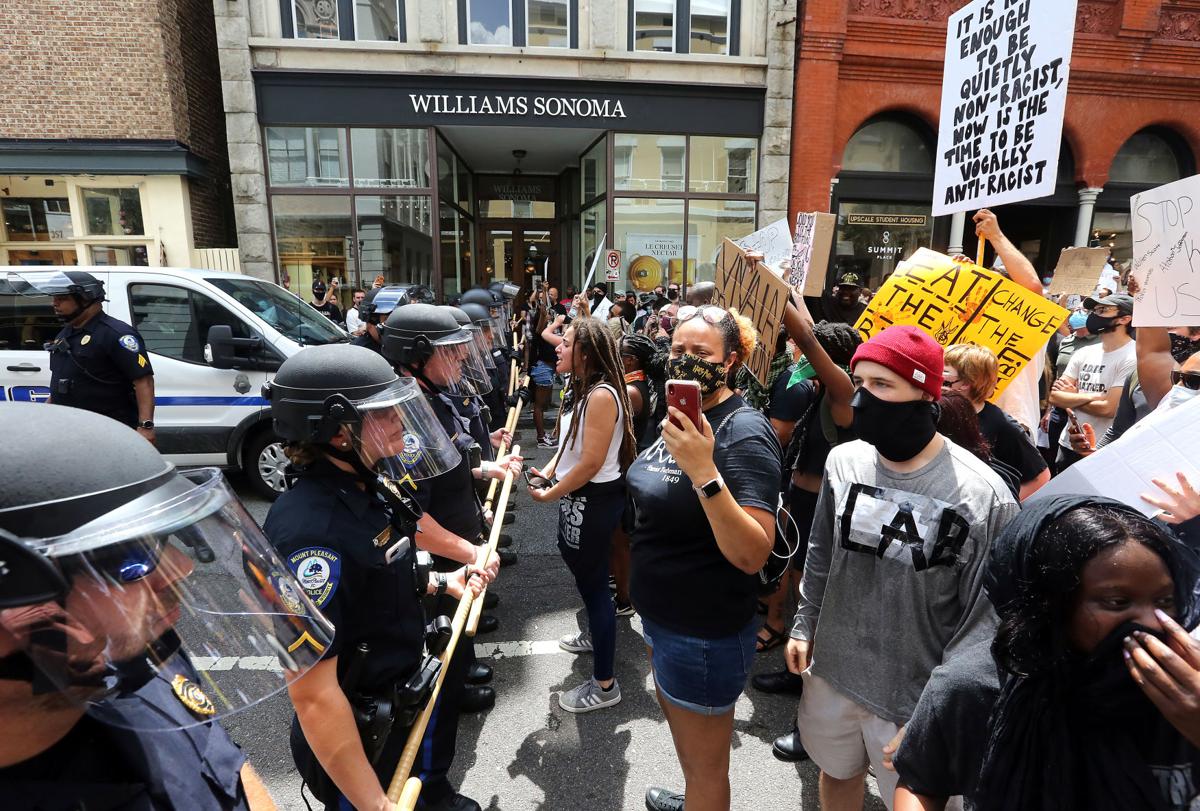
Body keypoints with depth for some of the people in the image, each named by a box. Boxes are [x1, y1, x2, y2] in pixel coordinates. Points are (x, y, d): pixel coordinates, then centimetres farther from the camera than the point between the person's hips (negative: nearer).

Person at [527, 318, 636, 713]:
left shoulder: (602, 395, -23)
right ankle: (595, 635, 52)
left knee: (592, 580, 1)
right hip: (578, 496, 10)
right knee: (583, 569, 26)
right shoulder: (581, 390, 7)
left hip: (594, 499, -10)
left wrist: (550, 495, -15)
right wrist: (548, 472, 0)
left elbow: (591, 463, -25)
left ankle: (604, 685, 17)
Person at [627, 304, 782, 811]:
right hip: (661, 616, 9)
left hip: (705, 632, -9)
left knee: (706, 768, 14)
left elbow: (752, 555, -32)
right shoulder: (681, 415, 1)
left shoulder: (744, 433, -25)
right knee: (680, 727, 32)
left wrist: (704, 471, -41)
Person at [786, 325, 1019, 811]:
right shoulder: (843, 461, -6)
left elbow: (986, 613, -14)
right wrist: (804, 627, 10)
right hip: (832, 672, 4)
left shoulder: (982, 495, -20)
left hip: (915, 695, -4)